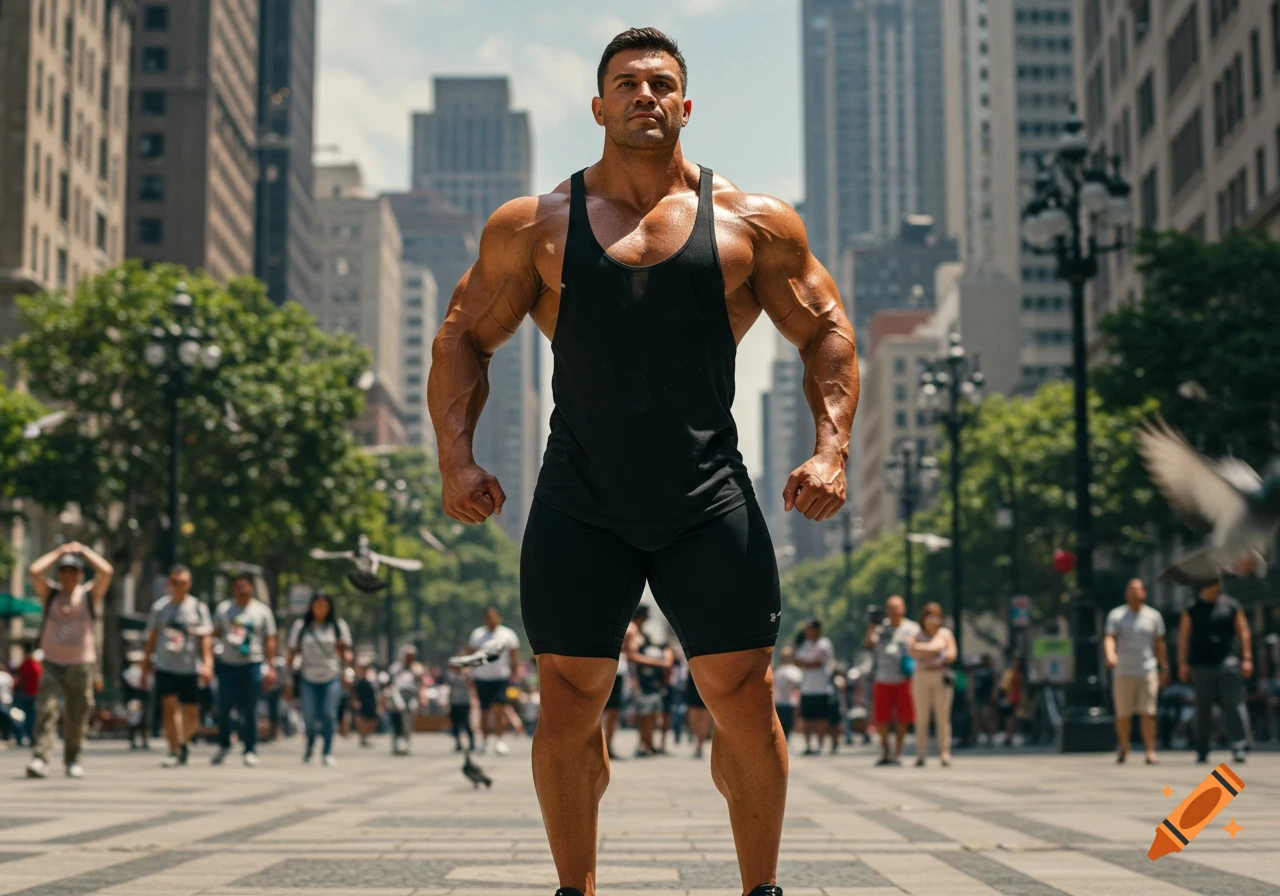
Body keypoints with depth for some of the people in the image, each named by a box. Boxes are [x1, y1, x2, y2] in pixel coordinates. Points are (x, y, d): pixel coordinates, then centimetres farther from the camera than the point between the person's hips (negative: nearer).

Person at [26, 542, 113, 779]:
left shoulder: (90, 594, 6)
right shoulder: (50, 594, 10)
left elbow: (106, 571, -9)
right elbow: (35, 571, -6)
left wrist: (84, 550, 2)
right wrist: (58, 552, 4)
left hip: (82, 664, 0)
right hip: (52, 663, 0)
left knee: (77, 717, 3)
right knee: (46, 710, -15)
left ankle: (72, 760, 18)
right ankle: (40, 758, -22)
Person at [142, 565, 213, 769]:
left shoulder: (198, 607, 2)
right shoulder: (160, 607, 7)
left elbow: (205, 637, 0)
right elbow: (152, 637, 15)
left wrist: (207, 663, -12)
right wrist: (146, 664, 15)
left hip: (190, 668, 0)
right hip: (165, 667, 0)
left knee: (191, 711, 3)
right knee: (169, 705, -14)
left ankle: (185, 743, 30)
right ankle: (174, 751, -7)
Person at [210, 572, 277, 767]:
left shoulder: (262, 611, 6)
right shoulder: (223, 608, 11)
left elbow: (270, 641, 5)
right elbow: (215, 634, 14)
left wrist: (270, 667, -3)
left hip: (252, 665, -1)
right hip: (227, 665, 2)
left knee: (249, 711, 0)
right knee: (223, 708, -3)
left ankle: (250, 751, 8)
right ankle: (224, 745, 17)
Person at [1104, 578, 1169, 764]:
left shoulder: (1154, 616, 9)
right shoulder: (1116, 615, 3)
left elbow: (1160, 644, 14)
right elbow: (1109, 638, -10)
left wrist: (1164, 669, 12)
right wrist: (1110, 656, -30)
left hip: (1148, 672, 0)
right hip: (1123, 672, 0)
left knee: (1148, 713, -7)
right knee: (1123, 714, 3)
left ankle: (1150, 751, -7)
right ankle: (1124, 748, 22)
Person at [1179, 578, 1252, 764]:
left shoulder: (1231, 605, 8)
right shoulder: (1192, 609, 8)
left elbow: (1243, 632, 8)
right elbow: (1183, 636, 6)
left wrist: (1247, 658, 0)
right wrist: (1183, 663, 0)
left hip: (1227, 663, -1)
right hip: (1201, 666, 1)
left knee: (1233, 705, -10)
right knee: (1203, 709, 6)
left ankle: (1238, 748, -13)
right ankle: (1201, 751, 14)